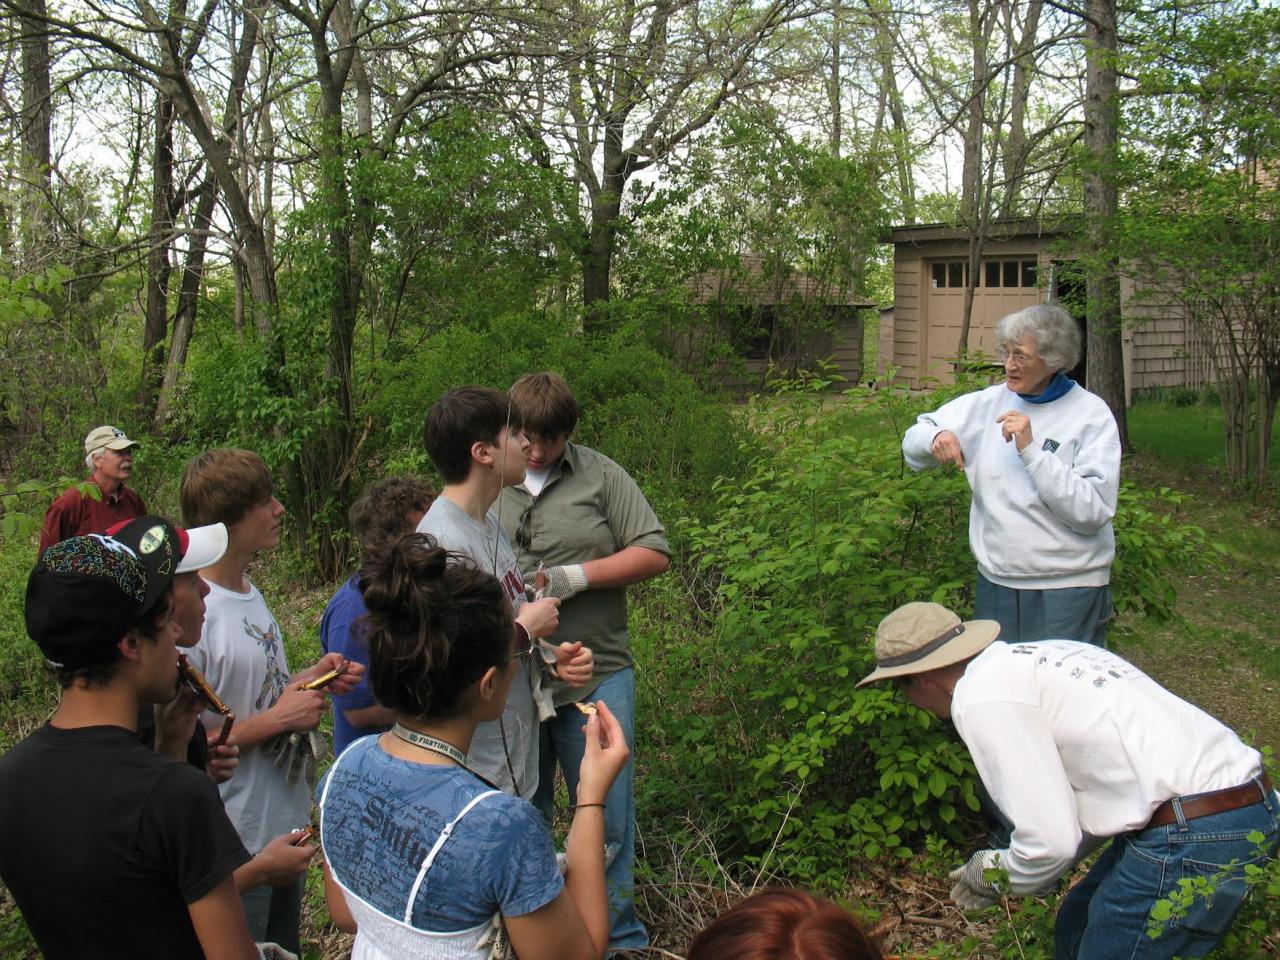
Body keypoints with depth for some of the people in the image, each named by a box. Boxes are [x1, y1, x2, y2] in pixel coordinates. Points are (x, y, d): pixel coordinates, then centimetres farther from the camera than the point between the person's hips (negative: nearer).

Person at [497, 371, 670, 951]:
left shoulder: (600, 475, 0)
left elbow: (654, 554, -3)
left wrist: (574, 577, -13)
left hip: (596, 675, -1)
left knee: (607, 816, 6)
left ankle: (619, 936, 24)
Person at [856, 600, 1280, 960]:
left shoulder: (980, 695, -12)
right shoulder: (1031, 658, 17)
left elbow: (1053, 841, -15)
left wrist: (995, 874, 6)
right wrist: (1006, 867, 23)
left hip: (1195, 836, -9)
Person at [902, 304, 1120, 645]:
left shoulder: (1091, 414, -8)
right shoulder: (988, 403, 4)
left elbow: (1093, 512, -18)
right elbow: (913, 443, 11)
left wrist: (1030, 450, -23)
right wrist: (935, 437, -12)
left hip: (1067, 591, -4)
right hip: (996, 583, 4)